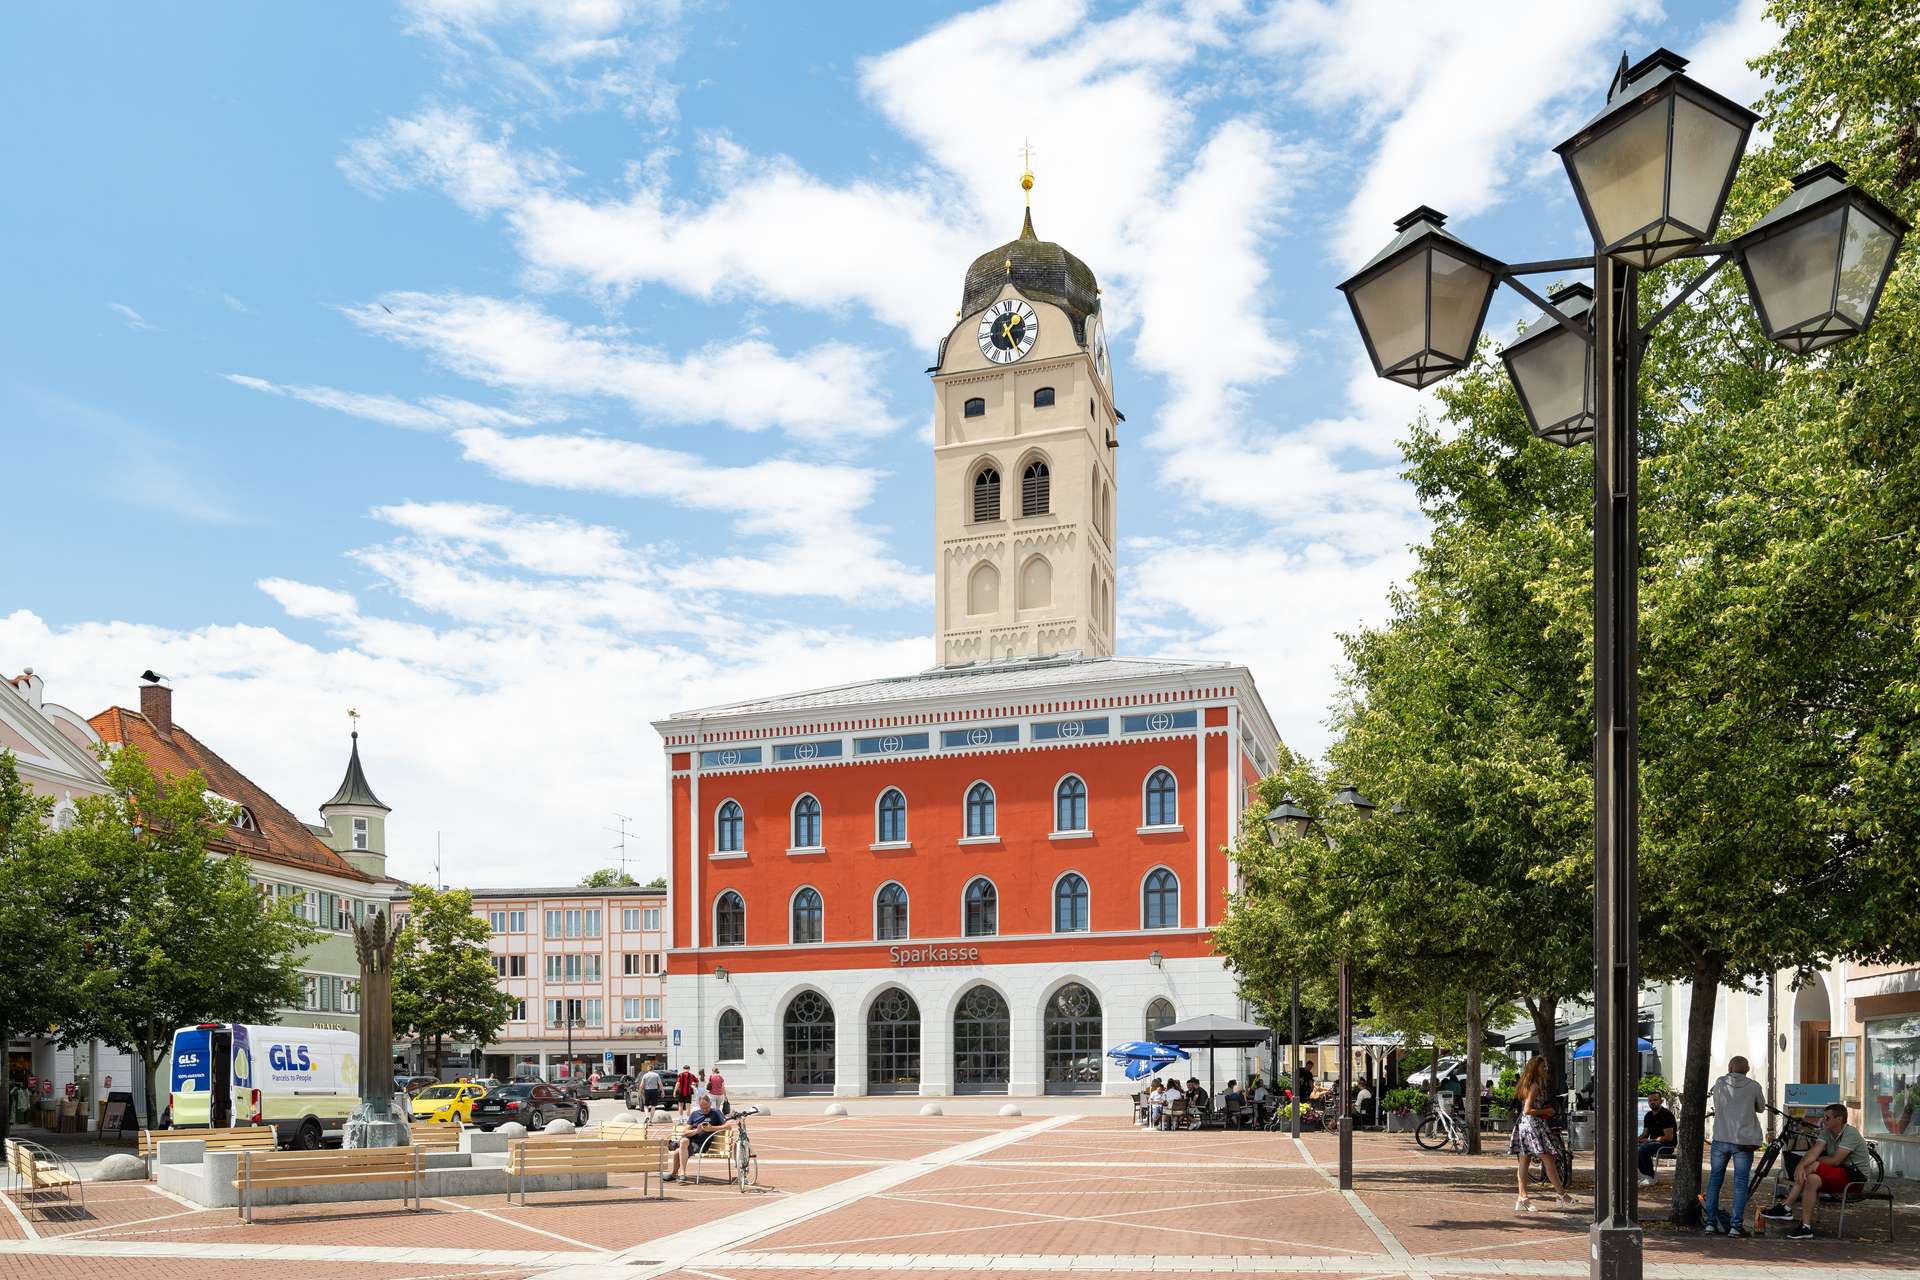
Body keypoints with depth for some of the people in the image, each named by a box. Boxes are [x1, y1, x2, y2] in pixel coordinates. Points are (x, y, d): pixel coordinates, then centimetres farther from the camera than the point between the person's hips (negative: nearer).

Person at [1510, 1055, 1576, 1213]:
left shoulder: (1531, 1084, 16)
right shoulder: (1535, 1085, -14)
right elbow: (1528, 1110, -19)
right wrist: (1545, 1111, -9)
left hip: (1522, 1124, 10)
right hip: (1532, 1124, -10)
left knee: (1523, 1161, 6)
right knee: (1548, 1160, -3)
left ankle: (1522, 1199, 6)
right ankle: (1561, 1195, 3)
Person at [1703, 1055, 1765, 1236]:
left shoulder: (1720, 1083, 3)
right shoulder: (1754, 1086, -2)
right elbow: (1761, 1107, 13)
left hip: (1720, 1139, 2)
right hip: (1744, 1140, -2)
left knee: (1714, 1180, 11)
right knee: (1740, 1183, 3)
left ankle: (1711, 1223, 10)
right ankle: (1736, 1226, -1)